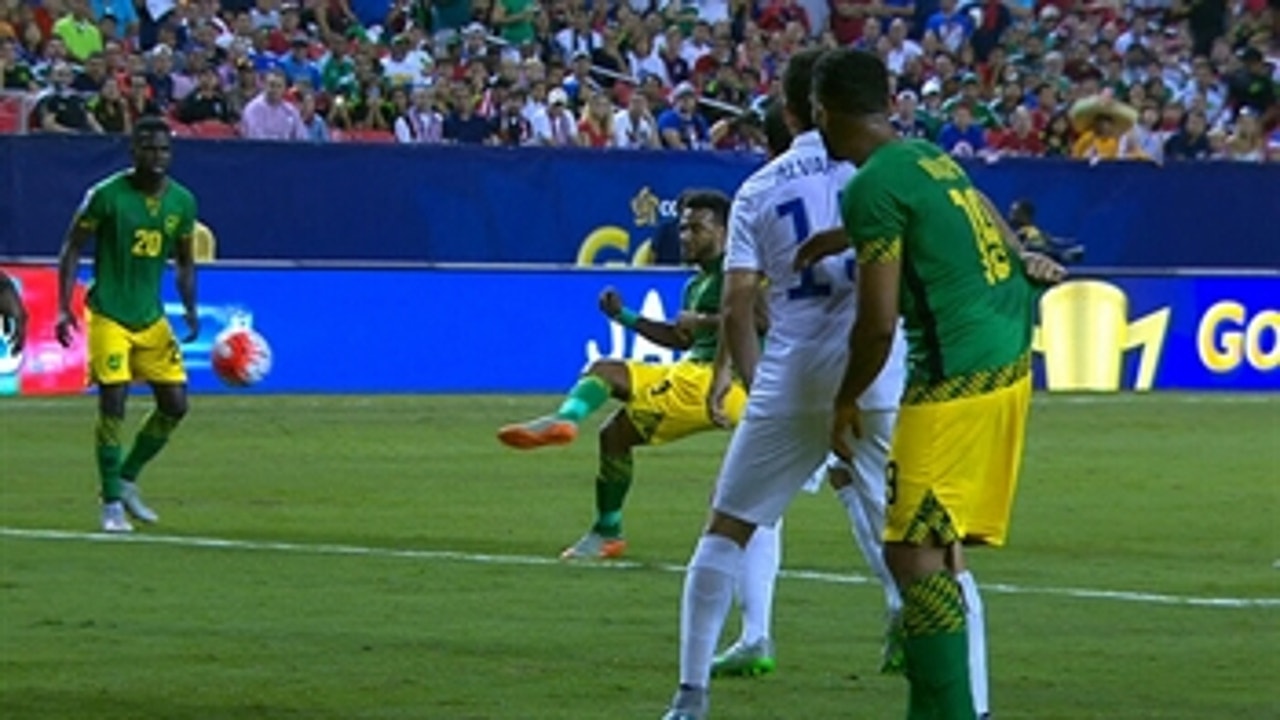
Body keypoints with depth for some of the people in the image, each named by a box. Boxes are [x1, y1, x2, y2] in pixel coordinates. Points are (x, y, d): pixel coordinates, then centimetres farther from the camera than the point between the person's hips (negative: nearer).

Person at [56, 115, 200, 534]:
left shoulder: (182, 201, 3)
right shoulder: (106, 195, -11)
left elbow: (184, 262, 16)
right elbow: (72, 249, -4)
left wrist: (190, 309, 1)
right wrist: (64, 308, -12)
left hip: (151, 317, 5)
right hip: (109, 315, -5)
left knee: (175, 404, 2)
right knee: (113, 403, -11)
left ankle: (127, 480, 21)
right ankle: (111, 503, 0)